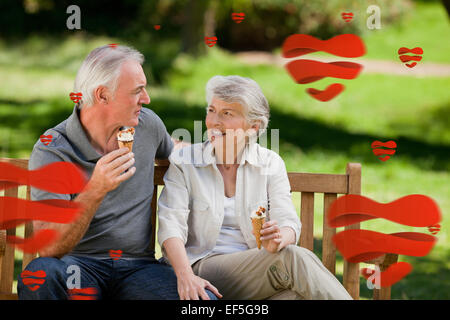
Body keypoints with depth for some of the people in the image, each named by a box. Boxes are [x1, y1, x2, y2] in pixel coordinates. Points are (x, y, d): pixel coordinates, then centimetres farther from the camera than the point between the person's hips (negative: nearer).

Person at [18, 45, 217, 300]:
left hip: (138, 266, 2)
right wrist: (94, 191, -30)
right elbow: (47, 248, -19)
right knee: (41, 272, -38)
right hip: (80, 264, -2)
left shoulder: (147, 123, 7)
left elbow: (173, 150, 34)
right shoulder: (51, 152, -9)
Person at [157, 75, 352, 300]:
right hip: (205, 267, -2)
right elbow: (171, 224, -8)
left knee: (297, 293, -37)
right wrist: (186, 276, -27)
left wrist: (279, 238, -28)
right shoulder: (183, 163, 5)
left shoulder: (270, 164, 10)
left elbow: (289, 223, -1)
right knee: (294, 257, -31)